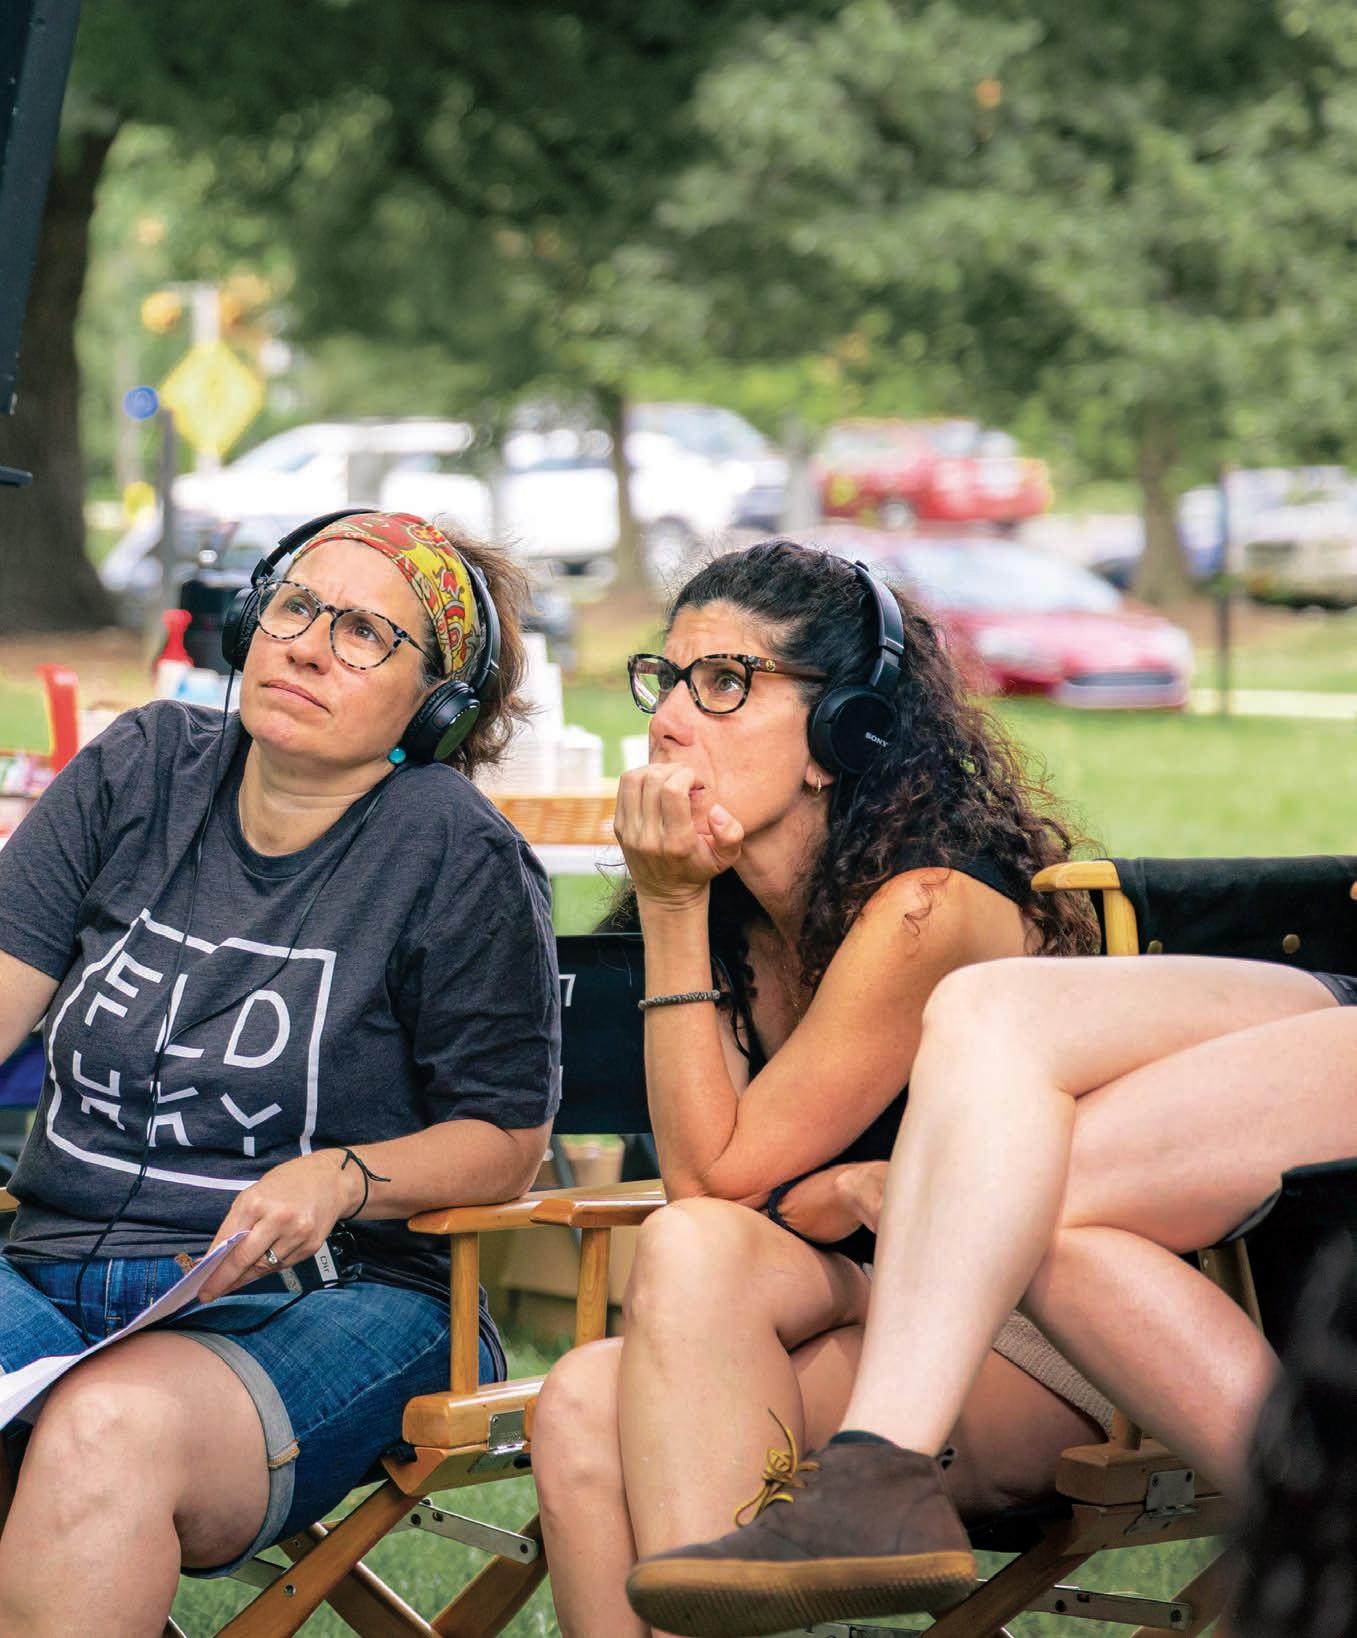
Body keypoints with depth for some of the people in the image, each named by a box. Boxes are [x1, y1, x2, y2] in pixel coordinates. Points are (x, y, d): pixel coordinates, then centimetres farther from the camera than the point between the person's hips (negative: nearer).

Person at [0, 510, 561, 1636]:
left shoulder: (455, 853, -1)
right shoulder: (139, 772, 12)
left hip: (323, 1301, -4)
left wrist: (339, 1179, -17)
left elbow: (505, 1139, 2)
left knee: (108, 1432, -37)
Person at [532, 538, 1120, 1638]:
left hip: (1044, 1361, -6)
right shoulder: (735, 909, 5)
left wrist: (670, 910, -16)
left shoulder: (924, 913, -19)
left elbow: (710, 1181, -15)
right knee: (584, 1408, -23)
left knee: (694, 1254, -29)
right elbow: (717, 1187, 0)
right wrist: (843, 1193, -21)